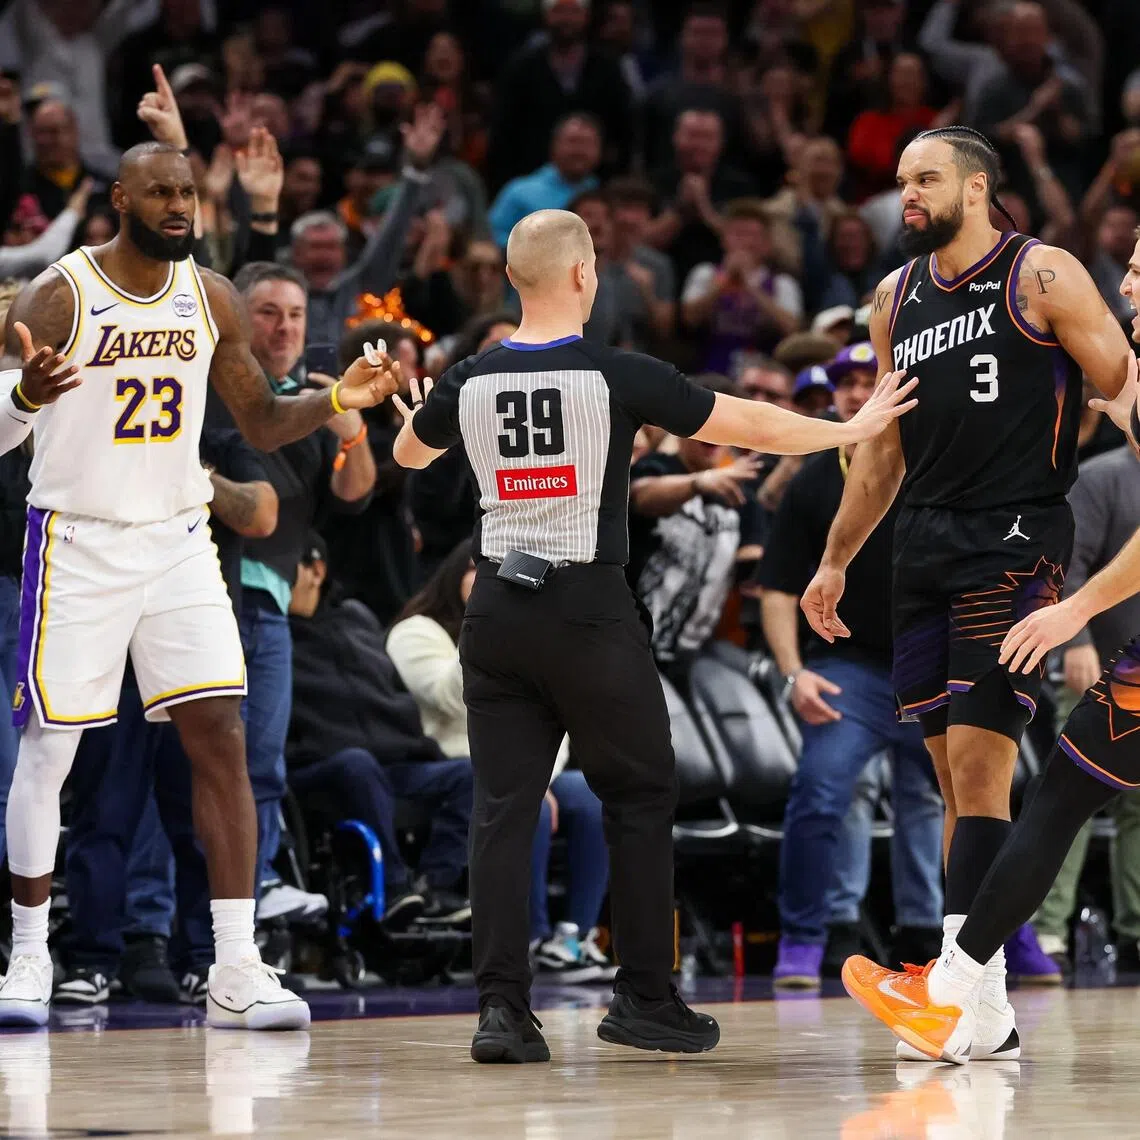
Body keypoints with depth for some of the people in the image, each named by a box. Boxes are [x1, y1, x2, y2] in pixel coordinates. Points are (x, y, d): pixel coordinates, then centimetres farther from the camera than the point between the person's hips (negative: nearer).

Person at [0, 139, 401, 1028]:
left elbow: (262, 424, 12)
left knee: (220, 739, -6)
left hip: (177, 543, 4)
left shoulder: (211, 299, 3)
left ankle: (236, 971, -6)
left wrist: (336, 400, -7)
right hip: (77, 544, -4)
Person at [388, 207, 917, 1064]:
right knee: (639, 800, 10)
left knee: (504, 808, 5)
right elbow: (756, 428, -2)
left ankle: (501, 1007, -2)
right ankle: (645, 999, 12)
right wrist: (855, 429, 14)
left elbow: (408, 453, 25)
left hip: (498, 612, 4)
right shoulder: (618, 377, -9)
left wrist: (418, 416, 49)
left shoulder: (472, 382, 2)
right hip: (589, 614, -4)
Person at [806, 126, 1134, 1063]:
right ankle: (987, 1013, 10)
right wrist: (835, 560, 24)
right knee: (957, 774, 6)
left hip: (1017, 537, -7)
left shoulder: (1043, 277, -3)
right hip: (926, 543, 7)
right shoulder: (897, 297, 16)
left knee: (977, 760, -15)